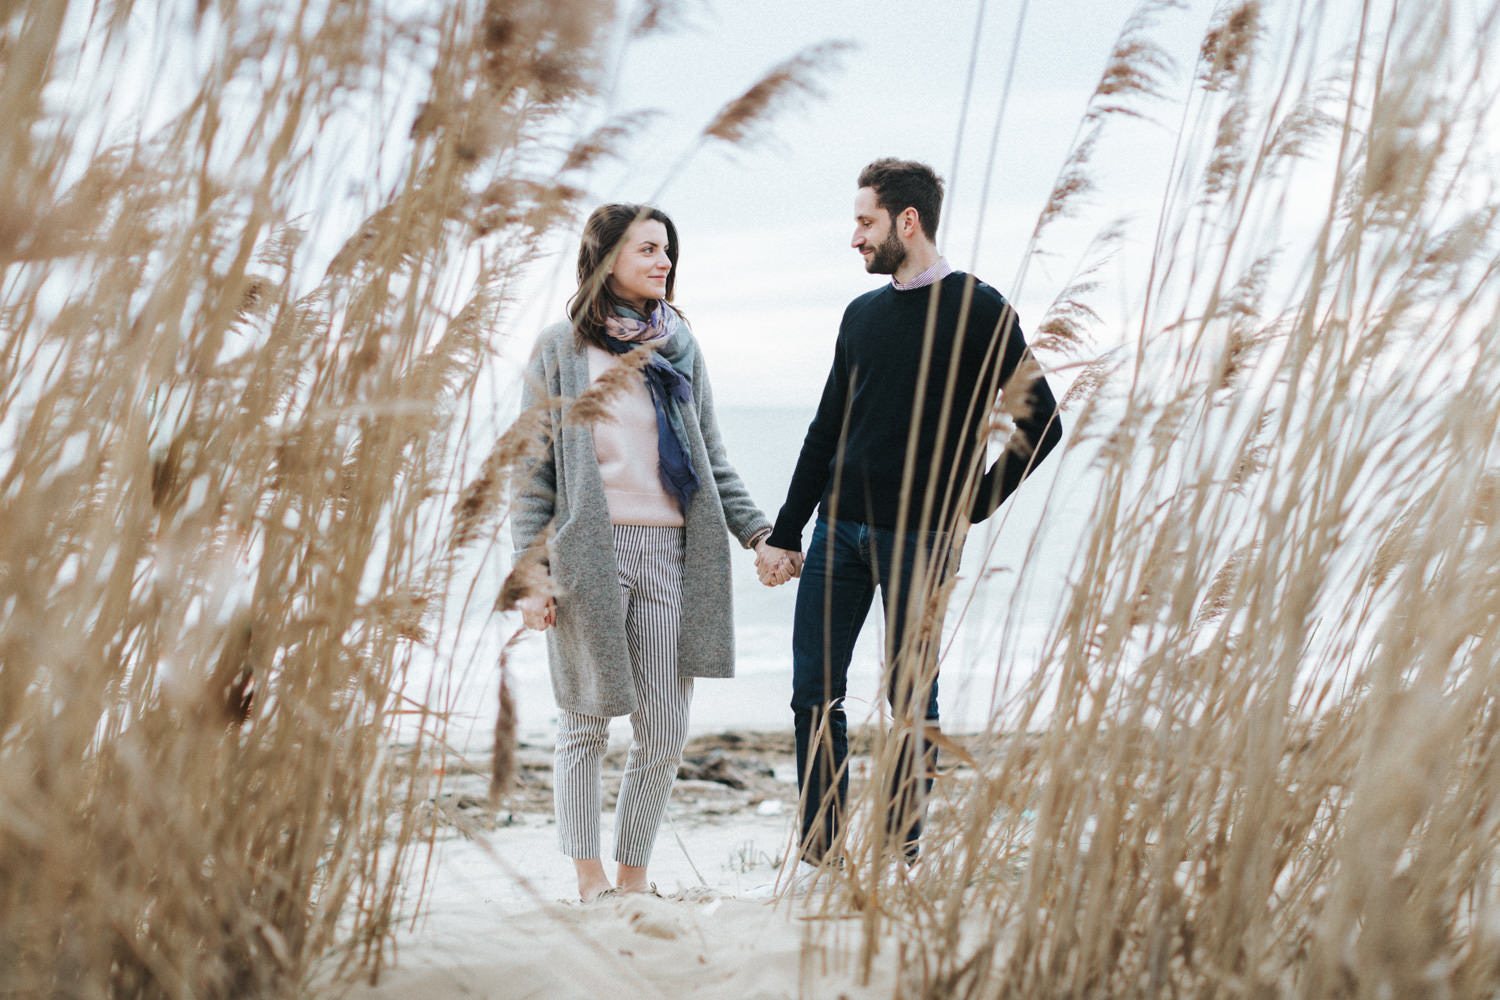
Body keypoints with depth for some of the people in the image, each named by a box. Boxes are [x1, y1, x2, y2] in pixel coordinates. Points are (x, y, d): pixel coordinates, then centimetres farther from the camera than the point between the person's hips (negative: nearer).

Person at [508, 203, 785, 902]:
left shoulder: (680, 347, 15)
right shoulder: (562, 349, 3)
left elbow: (711, 459, 19)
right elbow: (534, 469, 1)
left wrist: (756, 532, 8)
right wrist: (531, 570, -7)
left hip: (670, 553, 3)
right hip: (588, 551, -3)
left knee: (665, 734, 1)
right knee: (586, 724, 4)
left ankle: (634, 874, 15)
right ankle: (589, 876, 16)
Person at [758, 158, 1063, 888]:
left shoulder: (978, 310, -3)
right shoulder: (862, 315, 14)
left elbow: (1040, 423, -4)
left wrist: (973, 502, -4)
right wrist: (785, 534, 14)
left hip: (921, 538, -5)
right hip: (839, 529, 6)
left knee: (910, 703, 2)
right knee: (815, 694, 3)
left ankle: (902, 860, 11)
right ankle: (818, 853, 12)